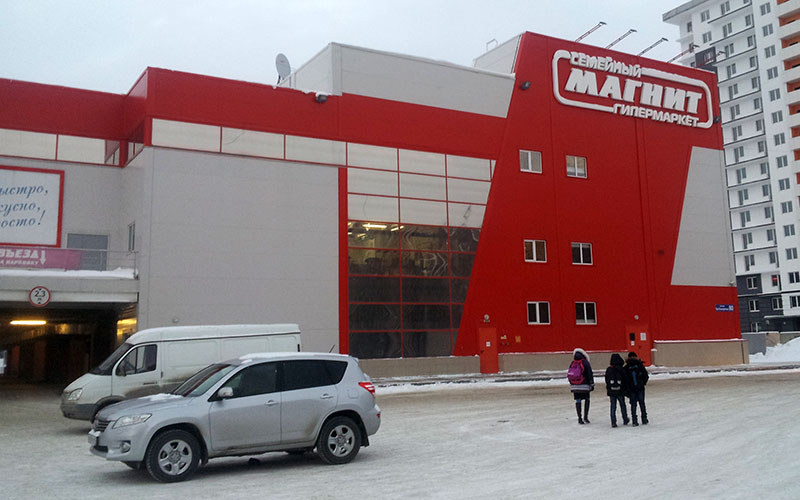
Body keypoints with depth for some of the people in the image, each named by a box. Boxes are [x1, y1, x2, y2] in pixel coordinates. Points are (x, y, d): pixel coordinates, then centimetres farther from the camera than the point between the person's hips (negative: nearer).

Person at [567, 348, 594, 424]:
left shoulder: (572, 363, 7)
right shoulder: (586, 363, -6)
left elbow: (569, 375, 12)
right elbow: (590, 375, -6)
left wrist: (571, 386, 19)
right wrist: (592, 384, 2)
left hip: (574, 386, 3)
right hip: (584, 386, -3)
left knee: (578, 401, 7)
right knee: (587, 399, 12)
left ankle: (579, 418, 8)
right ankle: (585, 416, 4)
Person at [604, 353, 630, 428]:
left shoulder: (608, 370, -1)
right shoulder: (621, 370, -9)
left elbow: (606, 380, 7)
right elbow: (626, 380, -5)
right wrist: (627, 390, 5)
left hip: (611, 391, 2)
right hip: (620, 391, -2)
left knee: (613, 406, 5)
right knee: (622, 405, 15)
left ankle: (613, 422, -1)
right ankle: (625, 420, 26)